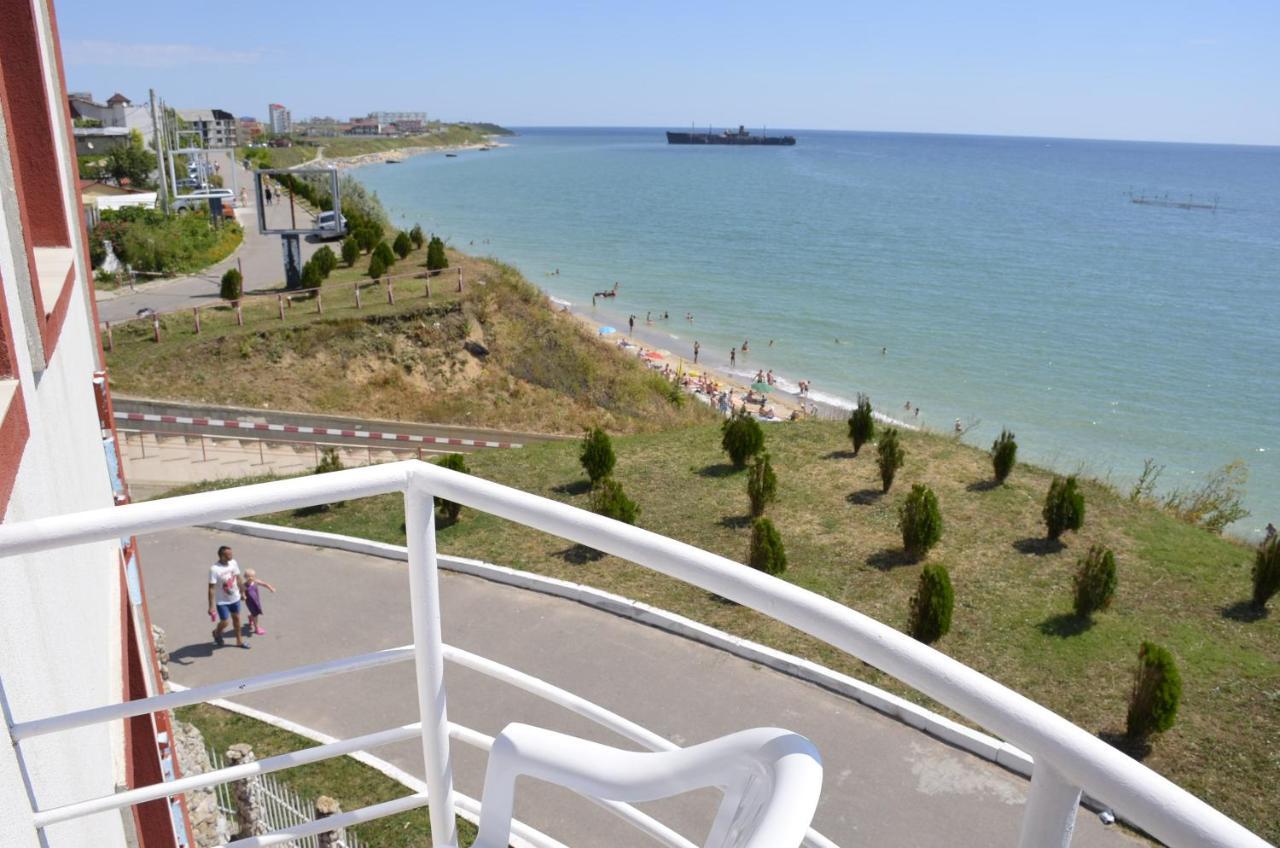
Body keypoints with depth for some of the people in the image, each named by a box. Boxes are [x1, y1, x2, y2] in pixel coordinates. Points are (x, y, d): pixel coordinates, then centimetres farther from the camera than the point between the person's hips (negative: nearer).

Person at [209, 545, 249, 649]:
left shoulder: (233, 563, -10)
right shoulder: (214, 569, -27)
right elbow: (211, 588, -23)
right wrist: (211, 606, -21)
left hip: (235, 598, 6)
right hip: (222, 601, -6)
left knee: (236, 618, 18)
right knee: (224, 623, 2)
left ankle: (239, 641, 36)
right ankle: (217, 633, 38)